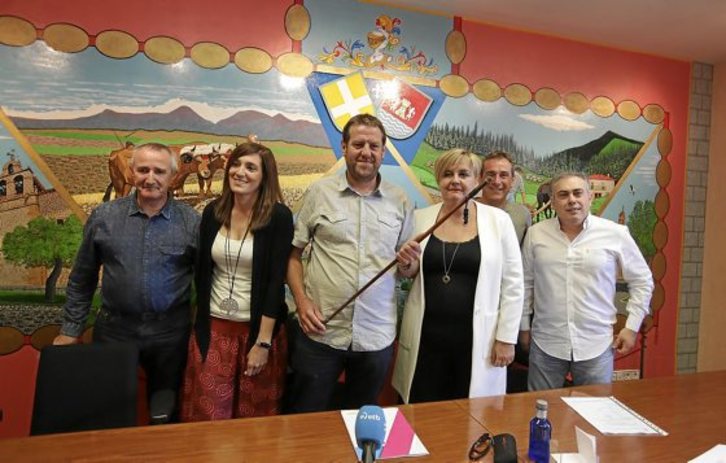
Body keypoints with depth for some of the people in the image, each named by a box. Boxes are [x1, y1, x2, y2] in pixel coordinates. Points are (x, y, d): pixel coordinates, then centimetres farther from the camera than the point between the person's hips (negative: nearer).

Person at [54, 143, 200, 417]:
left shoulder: (192, 222, -6)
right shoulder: (103, 217, -2)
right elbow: (82, 278, 6)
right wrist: (71, 329, 7)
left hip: (170, 332, -1)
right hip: (114, 329, 1)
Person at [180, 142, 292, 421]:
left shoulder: (279, 217, -11)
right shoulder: (213, 212, 1)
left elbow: (276, 280, -13)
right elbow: (202, 272, 8)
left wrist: (263, 342, -14)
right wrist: (200, 322, 9)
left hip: (260, 327, -3)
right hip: (214, 326, 3)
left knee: (255, 416, 12)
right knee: (208, 414, 9)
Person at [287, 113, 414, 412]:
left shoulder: (400, 201, 4)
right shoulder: (319, 192, -1)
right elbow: (293, 253, 3)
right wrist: (301, 301, -10)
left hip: (377, 337, 2)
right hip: (320, 332, -1)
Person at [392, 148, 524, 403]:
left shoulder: (498, 220, -3)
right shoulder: (420, 218, 3)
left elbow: (512, 284, -1)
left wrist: (506, 337, -3)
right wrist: (407, 265, -8)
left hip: (476, 339, -2)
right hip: (426, 337, 2)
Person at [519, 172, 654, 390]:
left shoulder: (615, 233, -4)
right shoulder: (536, 234, 0)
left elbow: (641, 281, 6)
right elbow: (525, 283, 8)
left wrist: (632, 326, 2)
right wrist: (524, 326, 10)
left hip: (596, 345, -1)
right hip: (545, 344, 1)